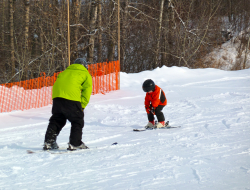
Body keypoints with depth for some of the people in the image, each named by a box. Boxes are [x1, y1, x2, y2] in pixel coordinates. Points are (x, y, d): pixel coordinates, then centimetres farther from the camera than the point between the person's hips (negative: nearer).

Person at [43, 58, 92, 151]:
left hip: (57, 96, 5)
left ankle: (48, 142, 9)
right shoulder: (86, 74, 20)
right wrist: (82, 106, 8)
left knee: (56, 119, 15)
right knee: (77, 120, 7)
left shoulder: (65, 72, 33)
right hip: (72, 97, -5)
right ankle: (75, 143, 3)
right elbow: (87, 91, 8)